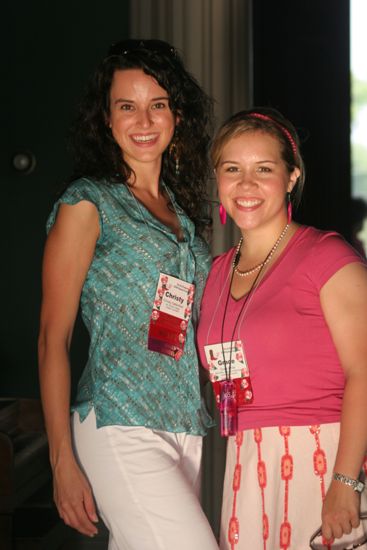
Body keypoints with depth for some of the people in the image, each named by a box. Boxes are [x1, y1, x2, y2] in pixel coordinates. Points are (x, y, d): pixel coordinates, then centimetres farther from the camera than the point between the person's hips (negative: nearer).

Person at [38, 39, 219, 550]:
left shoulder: (183, 208, 16)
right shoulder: (88, 204, -3)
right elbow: (53, 337, -6)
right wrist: (63, 460, -11)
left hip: (186, 428, 6)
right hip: (122, 429, -6)